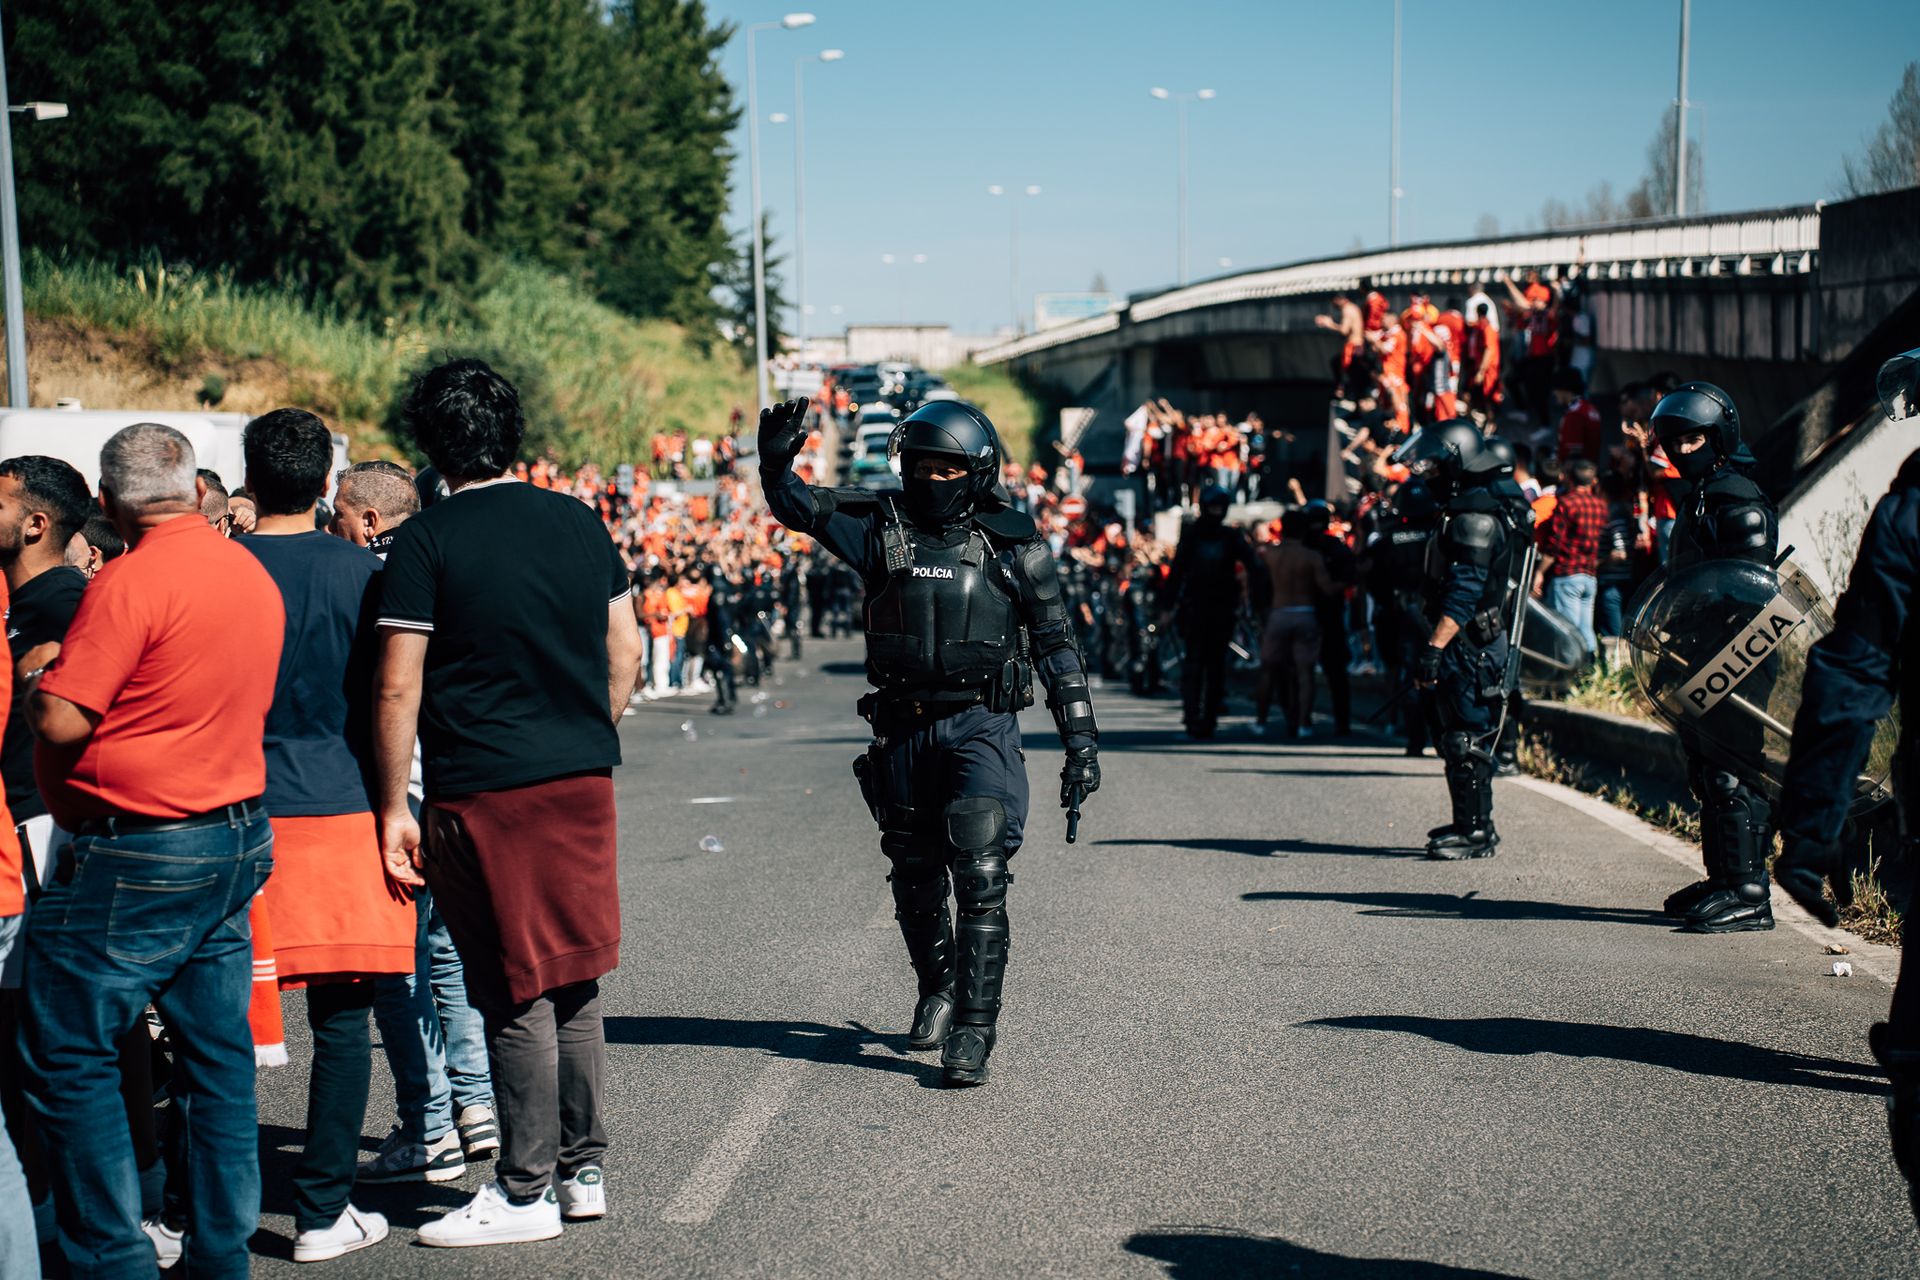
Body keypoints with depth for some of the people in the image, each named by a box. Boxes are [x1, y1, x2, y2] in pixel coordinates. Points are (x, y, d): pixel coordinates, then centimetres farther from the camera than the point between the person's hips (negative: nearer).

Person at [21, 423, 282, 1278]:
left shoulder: (131, 582, -17)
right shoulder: (255, 575, 9)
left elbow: (61, 721, -19)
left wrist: (34, 684, 1)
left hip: (141, 852, -8)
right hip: (240, 833, 9)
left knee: (66, 1057, 1)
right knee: (218, 1056, 12)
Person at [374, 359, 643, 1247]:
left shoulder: (427, 541, -8)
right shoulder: (579, 523, 7)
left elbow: (398, 689, -10)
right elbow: (626, 654, 12)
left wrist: (394, 807, -4)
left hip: (484, 796, -5)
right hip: (584, 784, 5)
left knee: (514, 995, 1)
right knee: (573, 983, 14)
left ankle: (527, 1192, 7)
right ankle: (582, 1170, 22)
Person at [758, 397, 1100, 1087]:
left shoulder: (1012, 544, -1)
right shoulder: (882, 527, 3)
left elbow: (1055, 642, 3)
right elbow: (797, 506, 1)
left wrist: (1080, 737, -1)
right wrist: (775, 461, -22)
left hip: (982, 727, -3)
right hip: (903, 730, 3)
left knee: (980, 881, -13)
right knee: (915, 879, 16)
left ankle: (972, 1033, -10)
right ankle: (938, 987, 40)